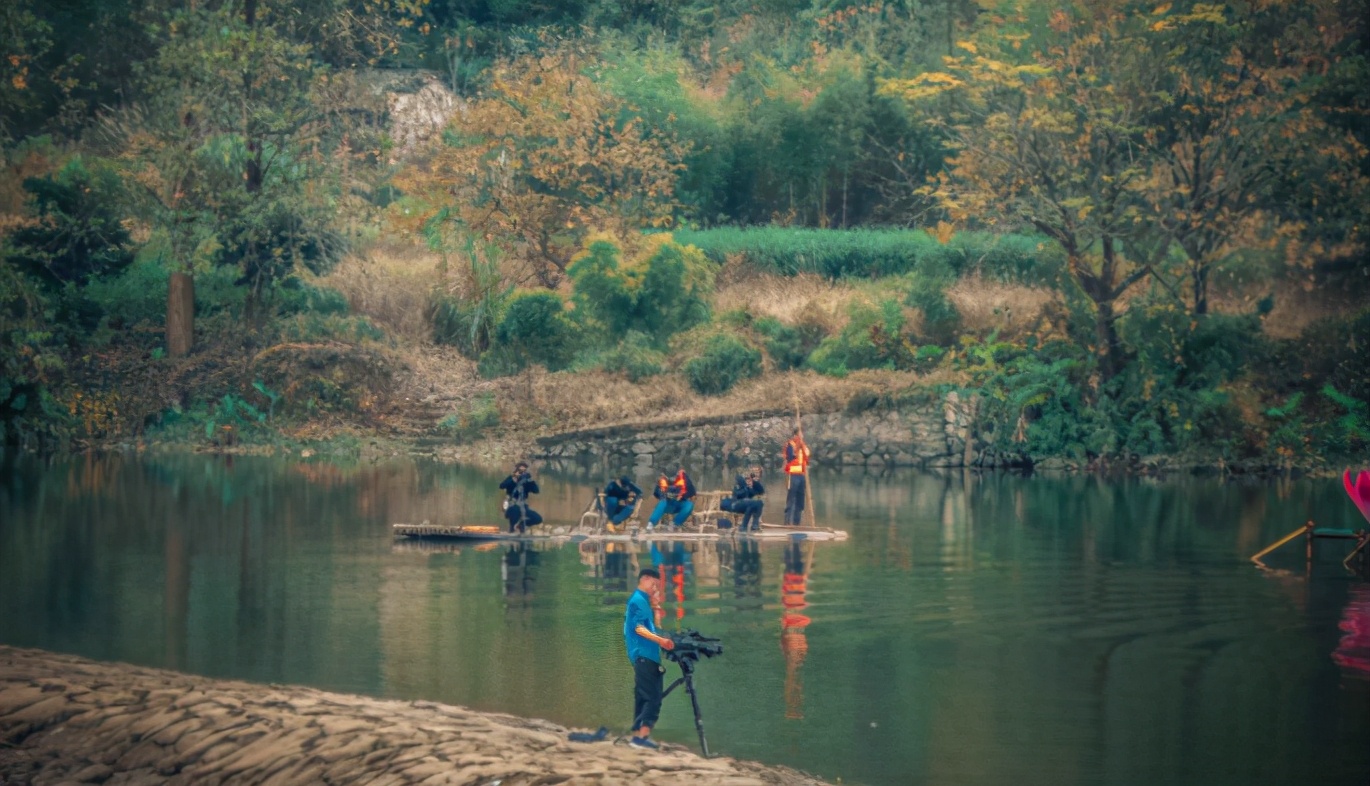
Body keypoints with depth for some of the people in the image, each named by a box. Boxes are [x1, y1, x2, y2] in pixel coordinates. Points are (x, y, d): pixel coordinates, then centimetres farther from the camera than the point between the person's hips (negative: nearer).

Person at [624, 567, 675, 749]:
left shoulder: (642, 600, 20)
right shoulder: (638, 600, -10)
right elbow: (639, 628, -21)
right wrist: (660, 640, -33)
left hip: (644, 657, 10)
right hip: (644, 656, -10)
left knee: (644, 698, 11)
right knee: (653, 698, -13)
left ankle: (638, 736, 12)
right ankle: (642, 736, -18)